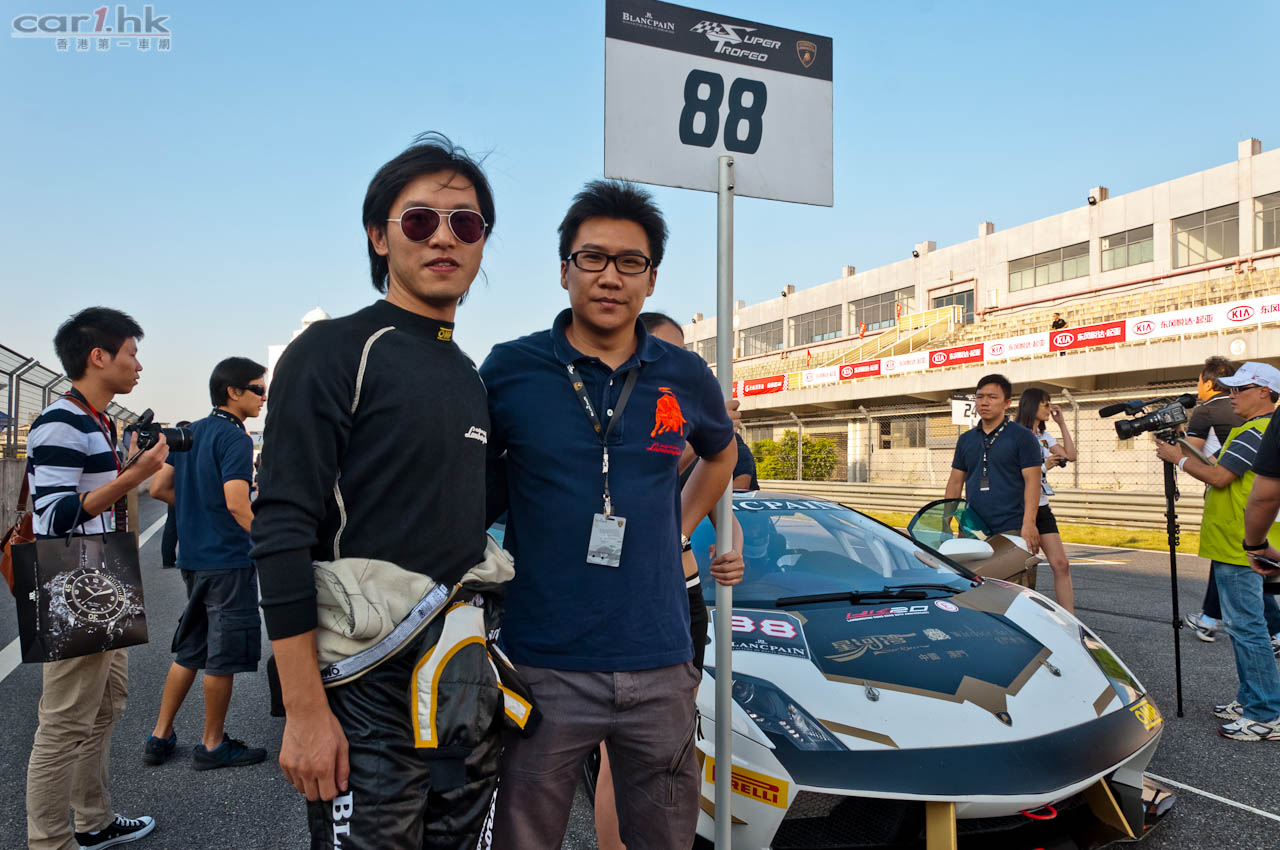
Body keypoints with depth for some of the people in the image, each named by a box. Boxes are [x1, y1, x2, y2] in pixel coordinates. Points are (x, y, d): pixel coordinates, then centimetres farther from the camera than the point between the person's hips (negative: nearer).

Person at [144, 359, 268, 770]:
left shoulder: (190, 433, 11)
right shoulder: (235, 438, -16)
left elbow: (159, 488, 14)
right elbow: (237, 504, -24)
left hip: (193, 557, 9)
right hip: (228, 560, -9)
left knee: (189, 650, 19)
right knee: (224, 656, 3)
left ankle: (160, 737, 25)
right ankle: (213, 746, 15)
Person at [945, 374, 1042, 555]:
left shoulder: (1022, 437, 1)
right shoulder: (965, 440, 15)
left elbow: (1032, 482, -6)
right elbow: (955, 482, 16)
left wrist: (1029, 523, -16)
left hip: (1010, 530, -4)